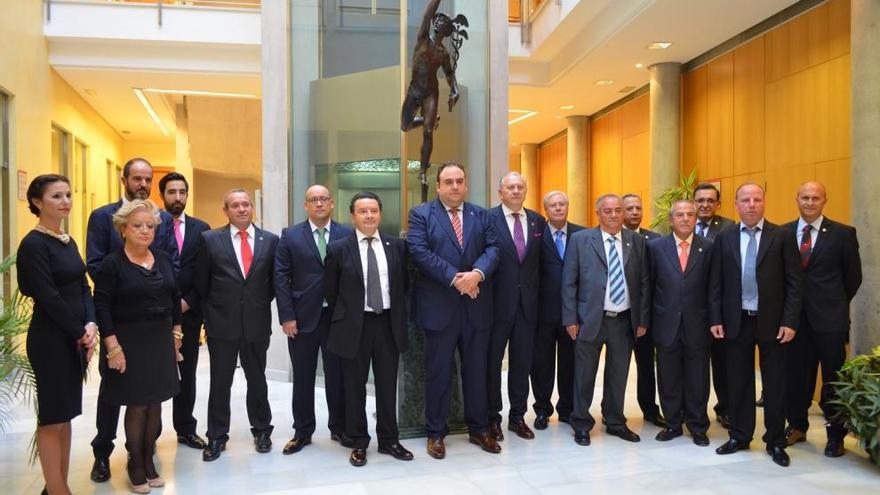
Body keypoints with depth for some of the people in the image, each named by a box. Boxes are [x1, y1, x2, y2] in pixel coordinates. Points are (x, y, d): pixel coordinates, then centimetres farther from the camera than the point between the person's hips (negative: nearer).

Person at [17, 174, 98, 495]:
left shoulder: (68, 241, 10)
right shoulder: (33, 244, -13)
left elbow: (83, 286, 8)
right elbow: (48, 297, -18)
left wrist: (90, 325, -7)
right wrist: (81, 333, -11)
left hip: (73, 338, 8)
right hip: (50, 340, -8)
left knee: (66, 414, 14)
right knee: (52, 417, 1)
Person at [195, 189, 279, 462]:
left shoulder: (270, 240, 2)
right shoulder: (210, 239, -2)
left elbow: (275, 280, 9)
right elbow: (201, 282, 4)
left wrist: (262, 304, 6)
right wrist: (211, 311, 5)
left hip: (257, 323, 1)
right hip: (221, 324, -1)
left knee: (257, 379, 14)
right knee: (220, 382, 8)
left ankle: (261, 431, 29)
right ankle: (216, 437, 22)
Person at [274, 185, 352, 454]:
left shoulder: (348, 235, 2)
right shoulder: (290, 236, 2)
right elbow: (281, 277, 0)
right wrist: (286, 316, -6)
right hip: (303, 317, 0)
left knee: (337, 376, 9)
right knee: (303, 378, 10)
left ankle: (339, 428, 25)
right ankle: (302, 432, 23)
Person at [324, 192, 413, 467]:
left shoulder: (396, 245, 4)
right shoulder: (338, 248, -4)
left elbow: (404, 283, 11)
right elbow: (330, 290, 3)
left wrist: (398, 316, 8)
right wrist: (343, 320, 5)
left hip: (388, 324, 2)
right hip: (354, 326, -2)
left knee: (387, 385, 11)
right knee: (355, 387, 8)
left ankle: (389, 440, 25)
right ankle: (359, 443, 23)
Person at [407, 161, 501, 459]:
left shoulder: (481, 215, 12)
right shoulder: (421, 214, 1)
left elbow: (492, 248, 1)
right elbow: (419, 252, -12)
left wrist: (477, 273, -19)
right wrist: (455, 278, -18)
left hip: (476, 305, 3)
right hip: (439, 306, -3)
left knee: (477, 370, 13)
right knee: (438, 372, 6)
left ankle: (478, 429, 27)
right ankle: (436, 433, 20)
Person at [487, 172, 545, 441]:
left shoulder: (537, 221, 8)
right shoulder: (488, 219, -7)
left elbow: (539, 260, 12)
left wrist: (536, 292, 6)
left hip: (527, 302, 4)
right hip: (497, 302, -4)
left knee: (522, 362, 12)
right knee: (492, 361, 8)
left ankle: (518, 416, 26)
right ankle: (492, 418, 21)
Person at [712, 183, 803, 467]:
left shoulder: (782, 236, -2)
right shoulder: (724, 238, 4)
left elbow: (794, 281, -4)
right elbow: (717, 282, 4)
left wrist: (790, 321, -10)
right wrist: (716, 319, -1)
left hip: (772, 321, -1)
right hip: (736, 321, 2)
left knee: (774, 384, 7)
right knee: (738, 382, 10)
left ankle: (775, 442, 21)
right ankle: (739, 436, 24)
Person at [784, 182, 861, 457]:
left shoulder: (843, 233, -1)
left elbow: (853, 275, 4)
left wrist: (837, 304, 8)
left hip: (829, 319, -2)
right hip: (795, 316, 2)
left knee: (834, 378, 5)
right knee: (796, 375, 10)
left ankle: (835, 435, 19)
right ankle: (797, 426, 26)